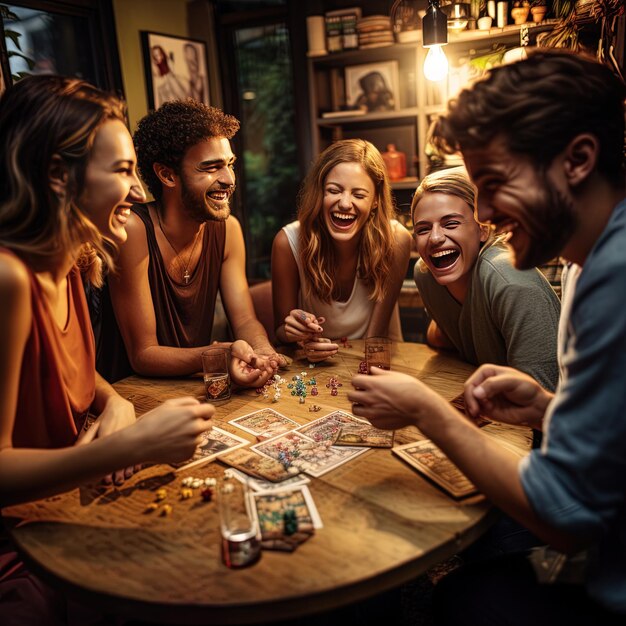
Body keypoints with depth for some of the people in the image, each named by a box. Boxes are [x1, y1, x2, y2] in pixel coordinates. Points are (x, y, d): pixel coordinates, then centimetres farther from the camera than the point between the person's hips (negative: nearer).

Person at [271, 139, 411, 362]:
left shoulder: (396, 240, -16)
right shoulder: (288, 242, -17)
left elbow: (374, 337, -10)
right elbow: (280, 330, -6)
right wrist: (291, 332, -28)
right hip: (311, 369, 1)